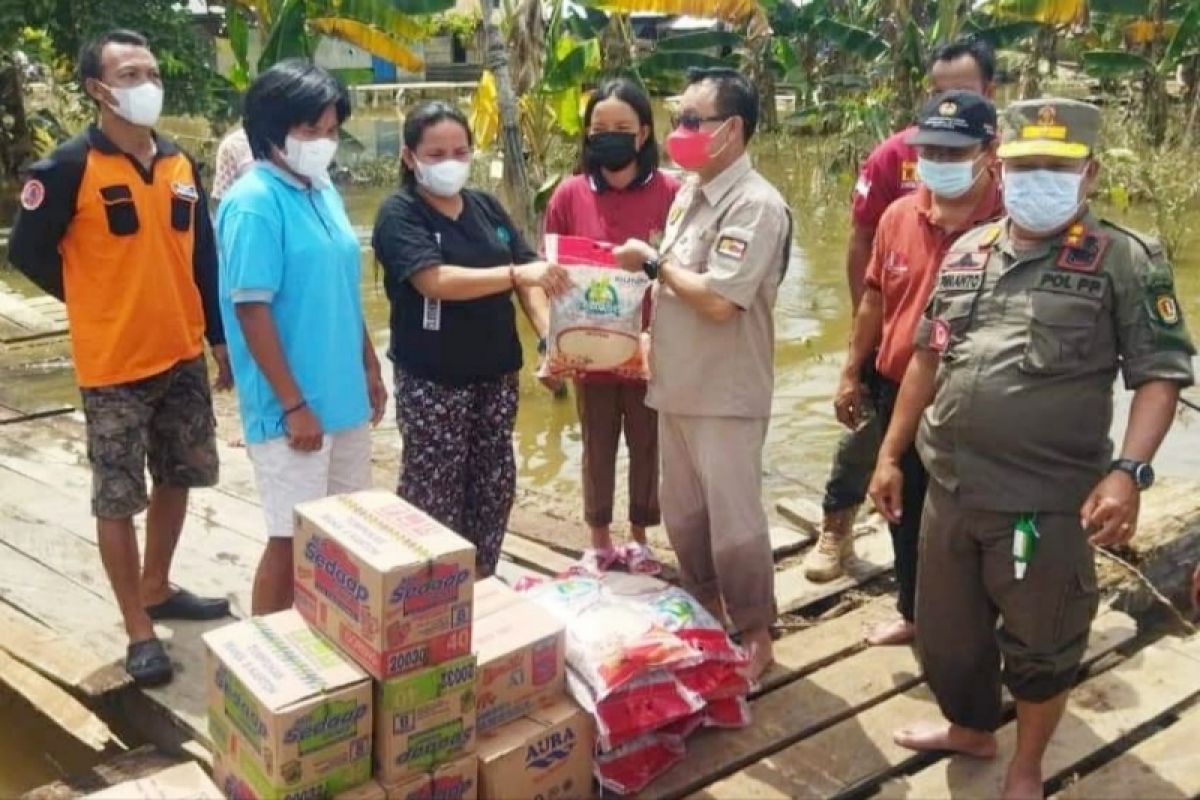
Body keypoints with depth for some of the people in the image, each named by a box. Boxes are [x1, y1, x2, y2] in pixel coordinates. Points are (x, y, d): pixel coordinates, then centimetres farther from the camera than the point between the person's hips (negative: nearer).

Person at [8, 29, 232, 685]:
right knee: (117, 500, 4)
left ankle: (158, 590, 38)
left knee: (177, 479, 18)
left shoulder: (181, 165, 5)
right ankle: (139, 632, 15)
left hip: (183, 356, 6)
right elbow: (28, 251, -6)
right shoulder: (69, 168, -13)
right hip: (114, 365, -6)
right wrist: (102, 306, 2)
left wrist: (220, 338, 12)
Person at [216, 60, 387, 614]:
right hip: (292, 407, -8)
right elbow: (252, 310, -18)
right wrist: (293, 405, -19)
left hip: (344, 396, 8)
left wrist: (370, 367, 16)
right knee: (293, 537, 2)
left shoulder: (324, 191, 8)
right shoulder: (253, 204, -16)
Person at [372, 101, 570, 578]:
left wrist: (550, 335, -11)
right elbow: (436, 281, -24)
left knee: (495, 486, 14)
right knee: (435, 495, 3)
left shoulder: (486, 206, 8)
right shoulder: (399, 214, -10)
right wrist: (516, 273, -32)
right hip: (431, 381, -6)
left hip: (496, 373, 6)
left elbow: (527, 277, 5)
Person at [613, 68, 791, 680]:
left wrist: (652, 261, -14)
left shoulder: (756, 205, -18)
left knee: (734, 522, 3)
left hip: (726, 395, -9)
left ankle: (756, 635, 21)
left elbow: (718, 301, -26)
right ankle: (704, 618, 36)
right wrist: (650, 338, 4)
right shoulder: (689, 194, 10)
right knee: (682, 515, 18)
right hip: (678, 385, 9)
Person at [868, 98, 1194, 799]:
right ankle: (971, 727, 47)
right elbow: (928, 358, 14)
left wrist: (1129, 470, -24)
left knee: (1040, 645, 13)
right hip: (950, 490, 5)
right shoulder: (967, 253, 7)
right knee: (945, 631, 20)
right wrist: (891, 454, 13)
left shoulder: (1127, 260, -7)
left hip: (1048, 502, -5)